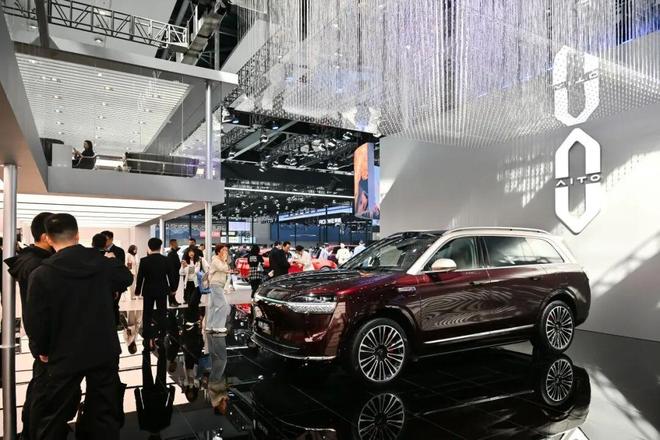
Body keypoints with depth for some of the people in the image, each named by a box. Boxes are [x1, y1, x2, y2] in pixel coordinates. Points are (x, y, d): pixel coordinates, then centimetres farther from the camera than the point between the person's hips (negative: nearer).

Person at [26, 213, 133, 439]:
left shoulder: (41, 274, -16)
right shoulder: (103, 262, -7)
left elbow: (36, 321, -12)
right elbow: (126, 279, 14)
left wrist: (42, 350, 5)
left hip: (66, 355, -2)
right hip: (105, 351, 3)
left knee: (52, 419, 16)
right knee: (105, 412, 15)